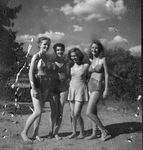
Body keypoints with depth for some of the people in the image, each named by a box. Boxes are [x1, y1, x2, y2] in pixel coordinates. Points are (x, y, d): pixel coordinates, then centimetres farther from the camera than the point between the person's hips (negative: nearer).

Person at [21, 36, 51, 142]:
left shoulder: (46, 57, 12)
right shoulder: (36, 56, -9)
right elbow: (31, 73, -13)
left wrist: (49, 87, 11)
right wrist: (33, 88, -19)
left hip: (46, 87, 7)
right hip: (37, 85, -7)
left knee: (40, 111, 9)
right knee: (37, 112, -10)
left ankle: (35, 134, 18)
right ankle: (24, 132, 6)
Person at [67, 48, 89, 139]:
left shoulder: (86, 66, -3)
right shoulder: (71, 66, 6)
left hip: (81, 90, -4)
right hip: (72, 89, 4)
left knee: (77, 114, -9)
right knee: (72, 113, 7)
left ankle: (82, 132, 11)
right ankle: (74, 132, 22)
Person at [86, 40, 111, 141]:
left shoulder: (102, 59, -7)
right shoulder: (91, 60, 11)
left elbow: (106, 75, -7)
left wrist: (106, 89, -10)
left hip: (97, 87, -7)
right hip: (90, 86, 7)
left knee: (89, 113, -12)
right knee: (93, 112, 11)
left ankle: (104, 131, 1)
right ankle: (95, 133, 20)